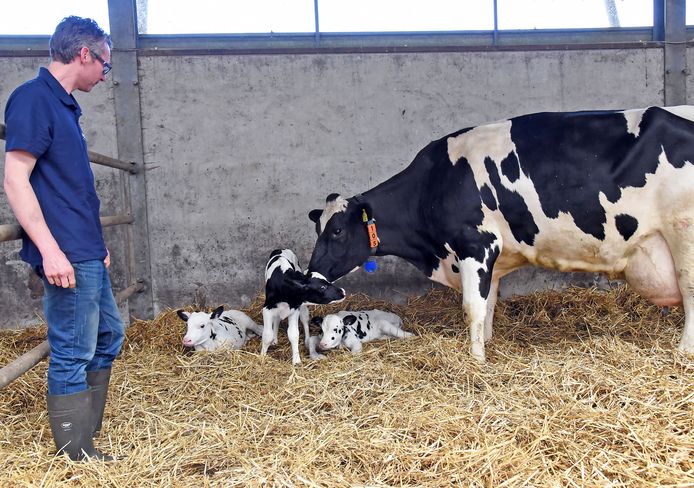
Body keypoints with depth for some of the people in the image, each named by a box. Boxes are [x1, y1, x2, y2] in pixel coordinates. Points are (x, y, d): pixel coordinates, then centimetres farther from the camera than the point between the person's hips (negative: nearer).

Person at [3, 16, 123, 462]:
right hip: (66, 256, -10)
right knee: (73, 353, -1)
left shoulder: (64, 105, 15)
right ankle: (77, 454, 12)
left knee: (109, 334, 18)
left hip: (88, 254, 10)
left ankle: (88, 430, 31)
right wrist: (50, 250, -23)